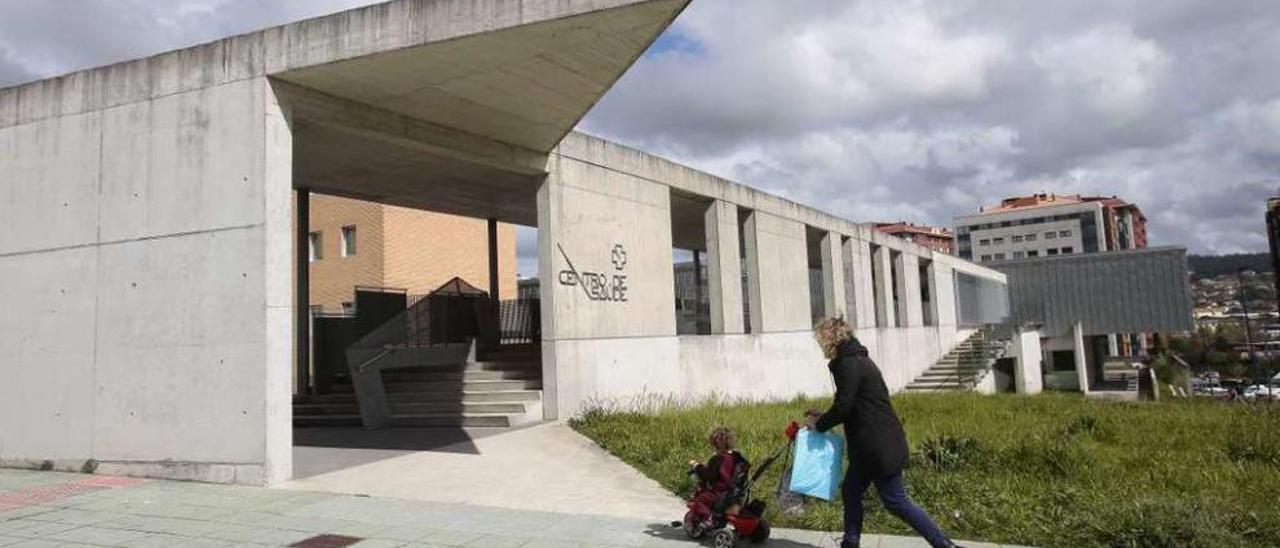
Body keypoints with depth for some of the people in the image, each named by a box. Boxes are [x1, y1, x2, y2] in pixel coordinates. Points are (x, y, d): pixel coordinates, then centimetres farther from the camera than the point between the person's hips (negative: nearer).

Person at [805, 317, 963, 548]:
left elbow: (844, 406, -20)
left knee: (896, 501, -2)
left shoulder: (848, 364, -17)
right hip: (872, 446, 10)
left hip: (880, 446, -10)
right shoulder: (857, 359, 16)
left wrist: (819, 425, -4)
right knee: (851, 492, 15)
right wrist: (825, 417, 17)